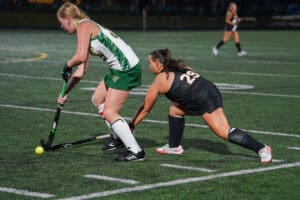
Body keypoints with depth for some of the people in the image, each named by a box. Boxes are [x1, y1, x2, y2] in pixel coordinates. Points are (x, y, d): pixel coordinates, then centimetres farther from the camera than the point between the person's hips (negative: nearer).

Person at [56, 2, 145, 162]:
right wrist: (66, 92, 20)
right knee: (97, 99, 25)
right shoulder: (86, 28, 19)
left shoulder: (84, 26, -10)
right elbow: (81, 70, 20)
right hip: (118, 69, 10)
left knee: (109, 113, -10)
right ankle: (118, 137, 36)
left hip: (127, 69, -10)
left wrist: (67, 66, -3)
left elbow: (80, 57, -25)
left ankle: (135, 151, -7)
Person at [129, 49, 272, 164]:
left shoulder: (160, 80, 3)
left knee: (224, 132, -14)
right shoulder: (180, 67, 21)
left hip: (205, 101, -9)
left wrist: (131, 126, 22)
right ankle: (174, 147, 28)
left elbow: (145, 109, 12)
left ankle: (261, 149, -18)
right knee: (175, 109, 21)